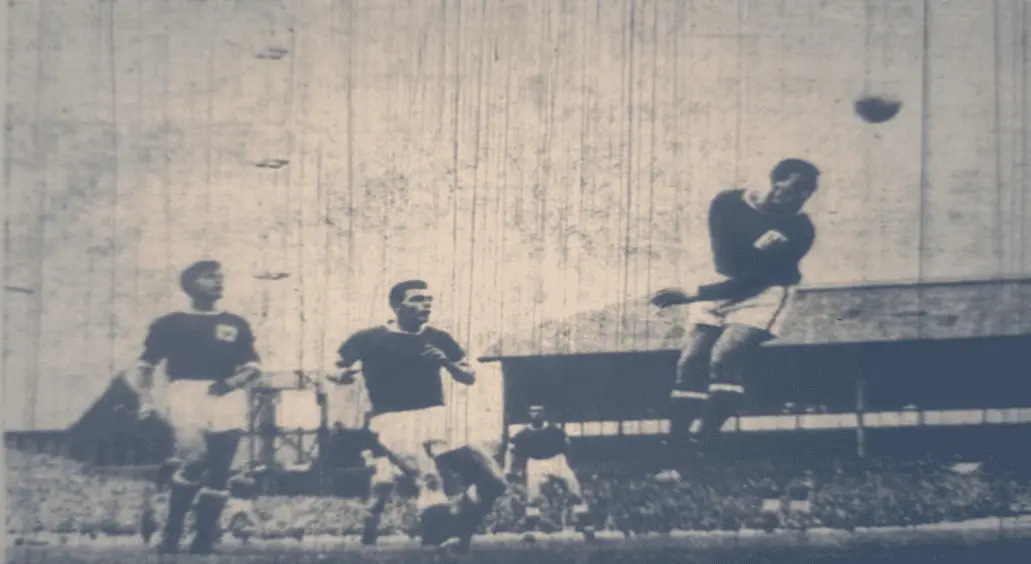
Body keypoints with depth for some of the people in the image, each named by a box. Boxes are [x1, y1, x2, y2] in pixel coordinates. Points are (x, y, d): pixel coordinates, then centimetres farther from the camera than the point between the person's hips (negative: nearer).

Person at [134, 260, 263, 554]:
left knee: (219, 470, -4)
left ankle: (203, 542, 8)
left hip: (227, 396, 3)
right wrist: (146, 403, 2)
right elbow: (146, 365, 14)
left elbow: (254, 366, 14)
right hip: (187, 391, -3)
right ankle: (171, 533, -3)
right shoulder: (169, 324, 12)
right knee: (195, 456, -23)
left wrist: (234, 381, -6)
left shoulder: (236, 325, 18)